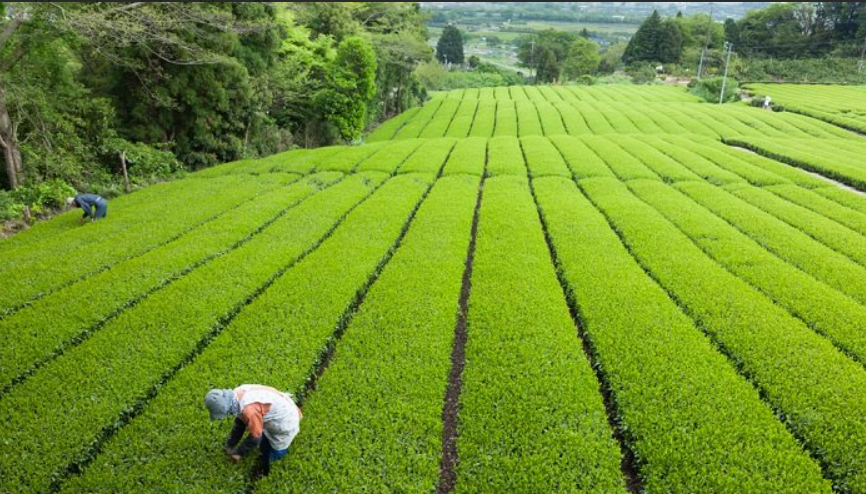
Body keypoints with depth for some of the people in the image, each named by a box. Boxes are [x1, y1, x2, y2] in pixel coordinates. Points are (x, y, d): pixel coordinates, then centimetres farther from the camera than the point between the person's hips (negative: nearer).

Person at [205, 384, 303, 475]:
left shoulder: (249, 409, -38)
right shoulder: (237, 395, -11)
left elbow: (255, 436, -23)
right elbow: (239, 422, 6)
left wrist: (239, 453, -9)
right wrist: (229, 445, 8)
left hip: (285, 422, -8)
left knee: (273, 455, 7)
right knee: (264, 448, 23)